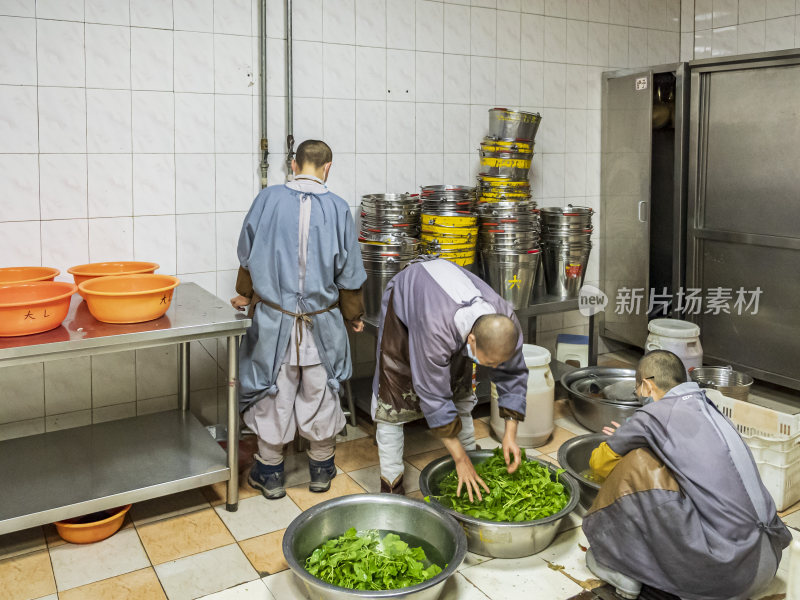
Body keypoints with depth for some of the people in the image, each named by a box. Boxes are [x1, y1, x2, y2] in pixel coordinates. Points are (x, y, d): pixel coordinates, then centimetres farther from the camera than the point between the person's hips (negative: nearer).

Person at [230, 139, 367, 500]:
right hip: (322, 322, 0)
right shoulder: (337, 209, -10)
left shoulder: (267, 200, -8)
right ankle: (321, 469, 31)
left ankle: (270, 474, 27)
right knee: (320, 393, 15)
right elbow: (349, 274, -3)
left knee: (274, 393, 13)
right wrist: (352, 315, 13)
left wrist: (246, 295, 22)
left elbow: (248, 259, 3)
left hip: (273, 318, 0)